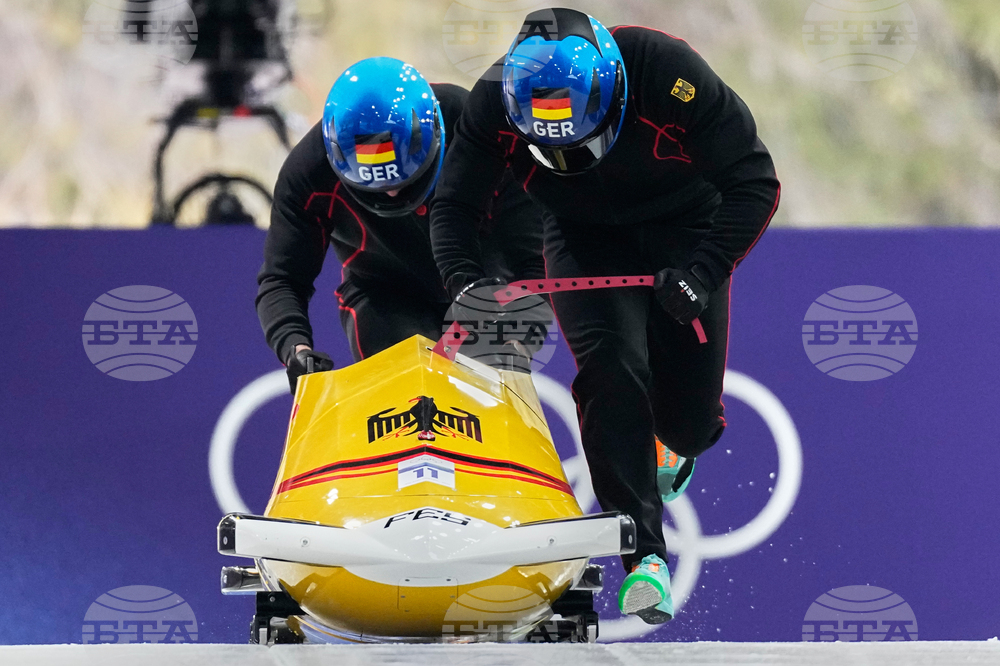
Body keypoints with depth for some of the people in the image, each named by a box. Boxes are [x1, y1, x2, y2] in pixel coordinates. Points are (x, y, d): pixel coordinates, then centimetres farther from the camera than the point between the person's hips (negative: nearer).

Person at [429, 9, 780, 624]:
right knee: (609, 365, -25)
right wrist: (466, 284, -29)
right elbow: (453, 206, -10)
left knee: (690, 419, -3)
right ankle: (645, 554, -22)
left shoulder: (667, 73, -33)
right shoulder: (496, 104, -25)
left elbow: (753, 182, -24)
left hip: (682, 231, -1)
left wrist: (704, 272, -34)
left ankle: (674, 446, 38)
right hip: (586, 240, 1)